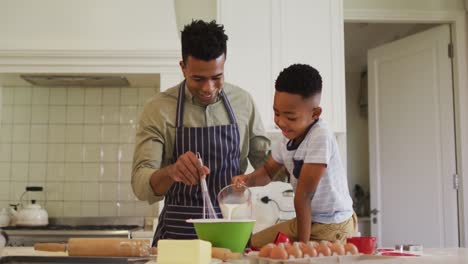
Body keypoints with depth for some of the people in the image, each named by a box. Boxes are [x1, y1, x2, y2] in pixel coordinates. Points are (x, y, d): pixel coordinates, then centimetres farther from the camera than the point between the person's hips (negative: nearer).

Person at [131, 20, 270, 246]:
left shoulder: (243, 101, 4)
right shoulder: (158, 109, -4)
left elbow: (265, 161, 14)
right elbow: (141, 186, -10)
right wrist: (171, 172, -30)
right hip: (179, 230, -2)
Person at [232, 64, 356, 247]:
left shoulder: (320, 137, -25)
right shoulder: (289, 137, -2)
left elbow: (303, 194, -22)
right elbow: (268, 170, 15)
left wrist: (303, 242, -18)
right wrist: (248, 180, -7)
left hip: (333, 226, -8)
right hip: (306, 219, 8)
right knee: (251, 245, 12)